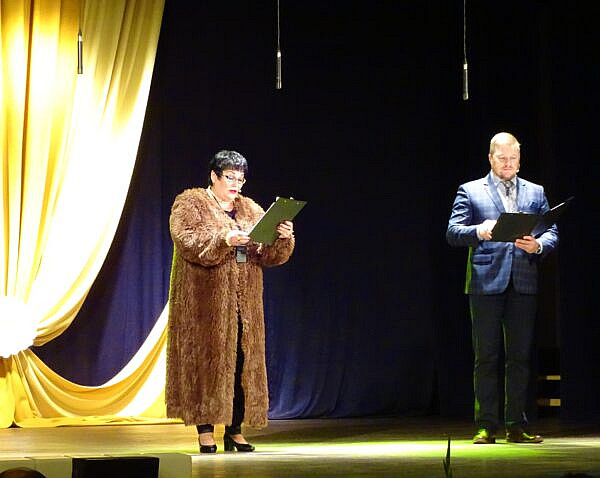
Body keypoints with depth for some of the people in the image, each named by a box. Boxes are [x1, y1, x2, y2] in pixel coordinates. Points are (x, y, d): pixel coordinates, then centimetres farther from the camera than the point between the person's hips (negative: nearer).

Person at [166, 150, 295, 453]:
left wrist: (283, 239, -14)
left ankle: (235, 431, 11)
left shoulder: (251, 210, 15)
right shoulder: (190, 204, 0)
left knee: (243, 365, 4)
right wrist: (224, 239, -31)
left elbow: (269, 256, 7)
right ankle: (205, 433, -4)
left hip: (244, 306, 5)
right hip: (206, 305, -5)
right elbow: (188, 242, -17)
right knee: (206, 363, -6)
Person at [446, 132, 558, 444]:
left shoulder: (535, 193, 16)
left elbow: (551, 233, 10)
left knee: (519, 357, 3)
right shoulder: (470, 191, 8)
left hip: (523, 284, 3)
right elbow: (453, 232, -2)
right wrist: (478, 231, -22)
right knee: (486, 357, -1)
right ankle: (486, 427, 2)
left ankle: (516, 426, 9)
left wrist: (537, 245, -13)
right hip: (486, 282, -2)